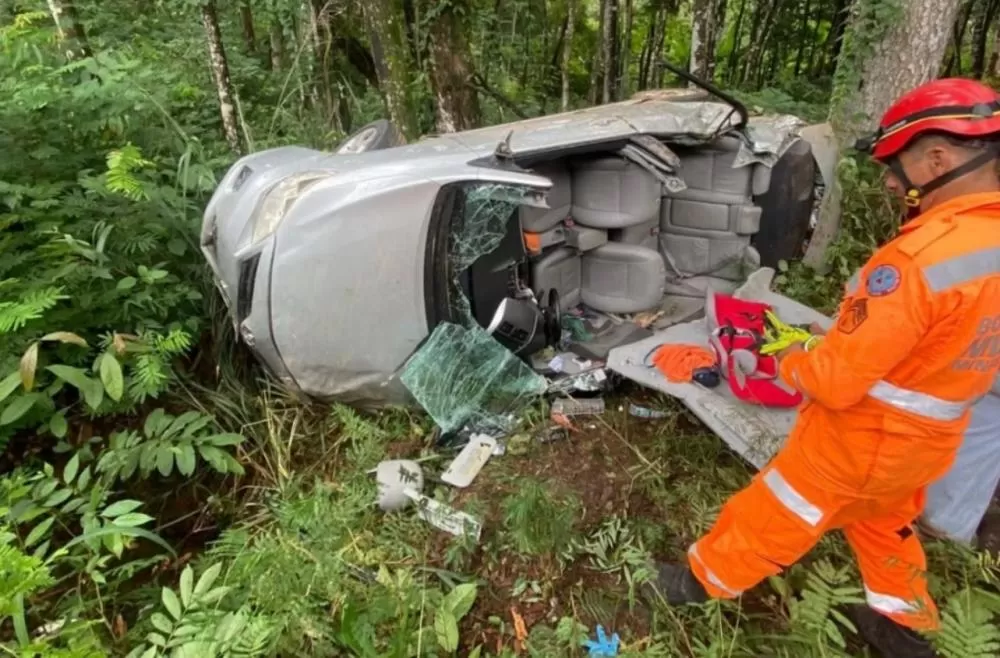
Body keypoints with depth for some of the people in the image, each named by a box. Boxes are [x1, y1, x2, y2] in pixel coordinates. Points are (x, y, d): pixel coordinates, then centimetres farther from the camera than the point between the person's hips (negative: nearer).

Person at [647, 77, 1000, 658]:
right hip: (928, 437, 8)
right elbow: (947, 344, 8)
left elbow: (836, 380, -30)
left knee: (771, 516, 13)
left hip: (860, 437, -7)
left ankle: (703, 580, 35)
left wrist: (792, 360, -8)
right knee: (885, 522, 31)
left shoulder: (919, 256, -32)